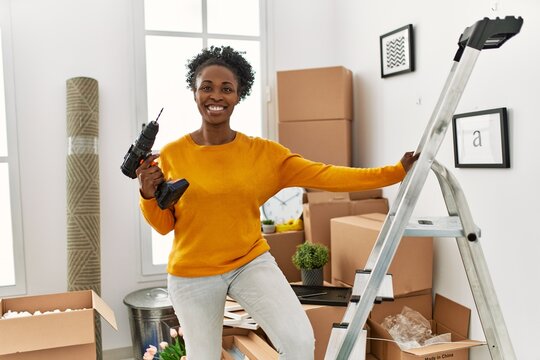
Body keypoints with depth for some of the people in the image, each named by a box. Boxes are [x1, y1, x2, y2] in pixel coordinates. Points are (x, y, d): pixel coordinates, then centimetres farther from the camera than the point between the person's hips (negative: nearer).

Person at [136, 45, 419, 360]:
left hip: (251, 263, 0)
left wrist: (396, 171, -17)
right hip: (192, 275, 0)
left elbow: (324, 176, -13)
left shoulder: (263, 152, -8)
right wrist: (148, 194, -20)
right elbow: (163, 225, 0)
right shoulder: (171, 155, -8)